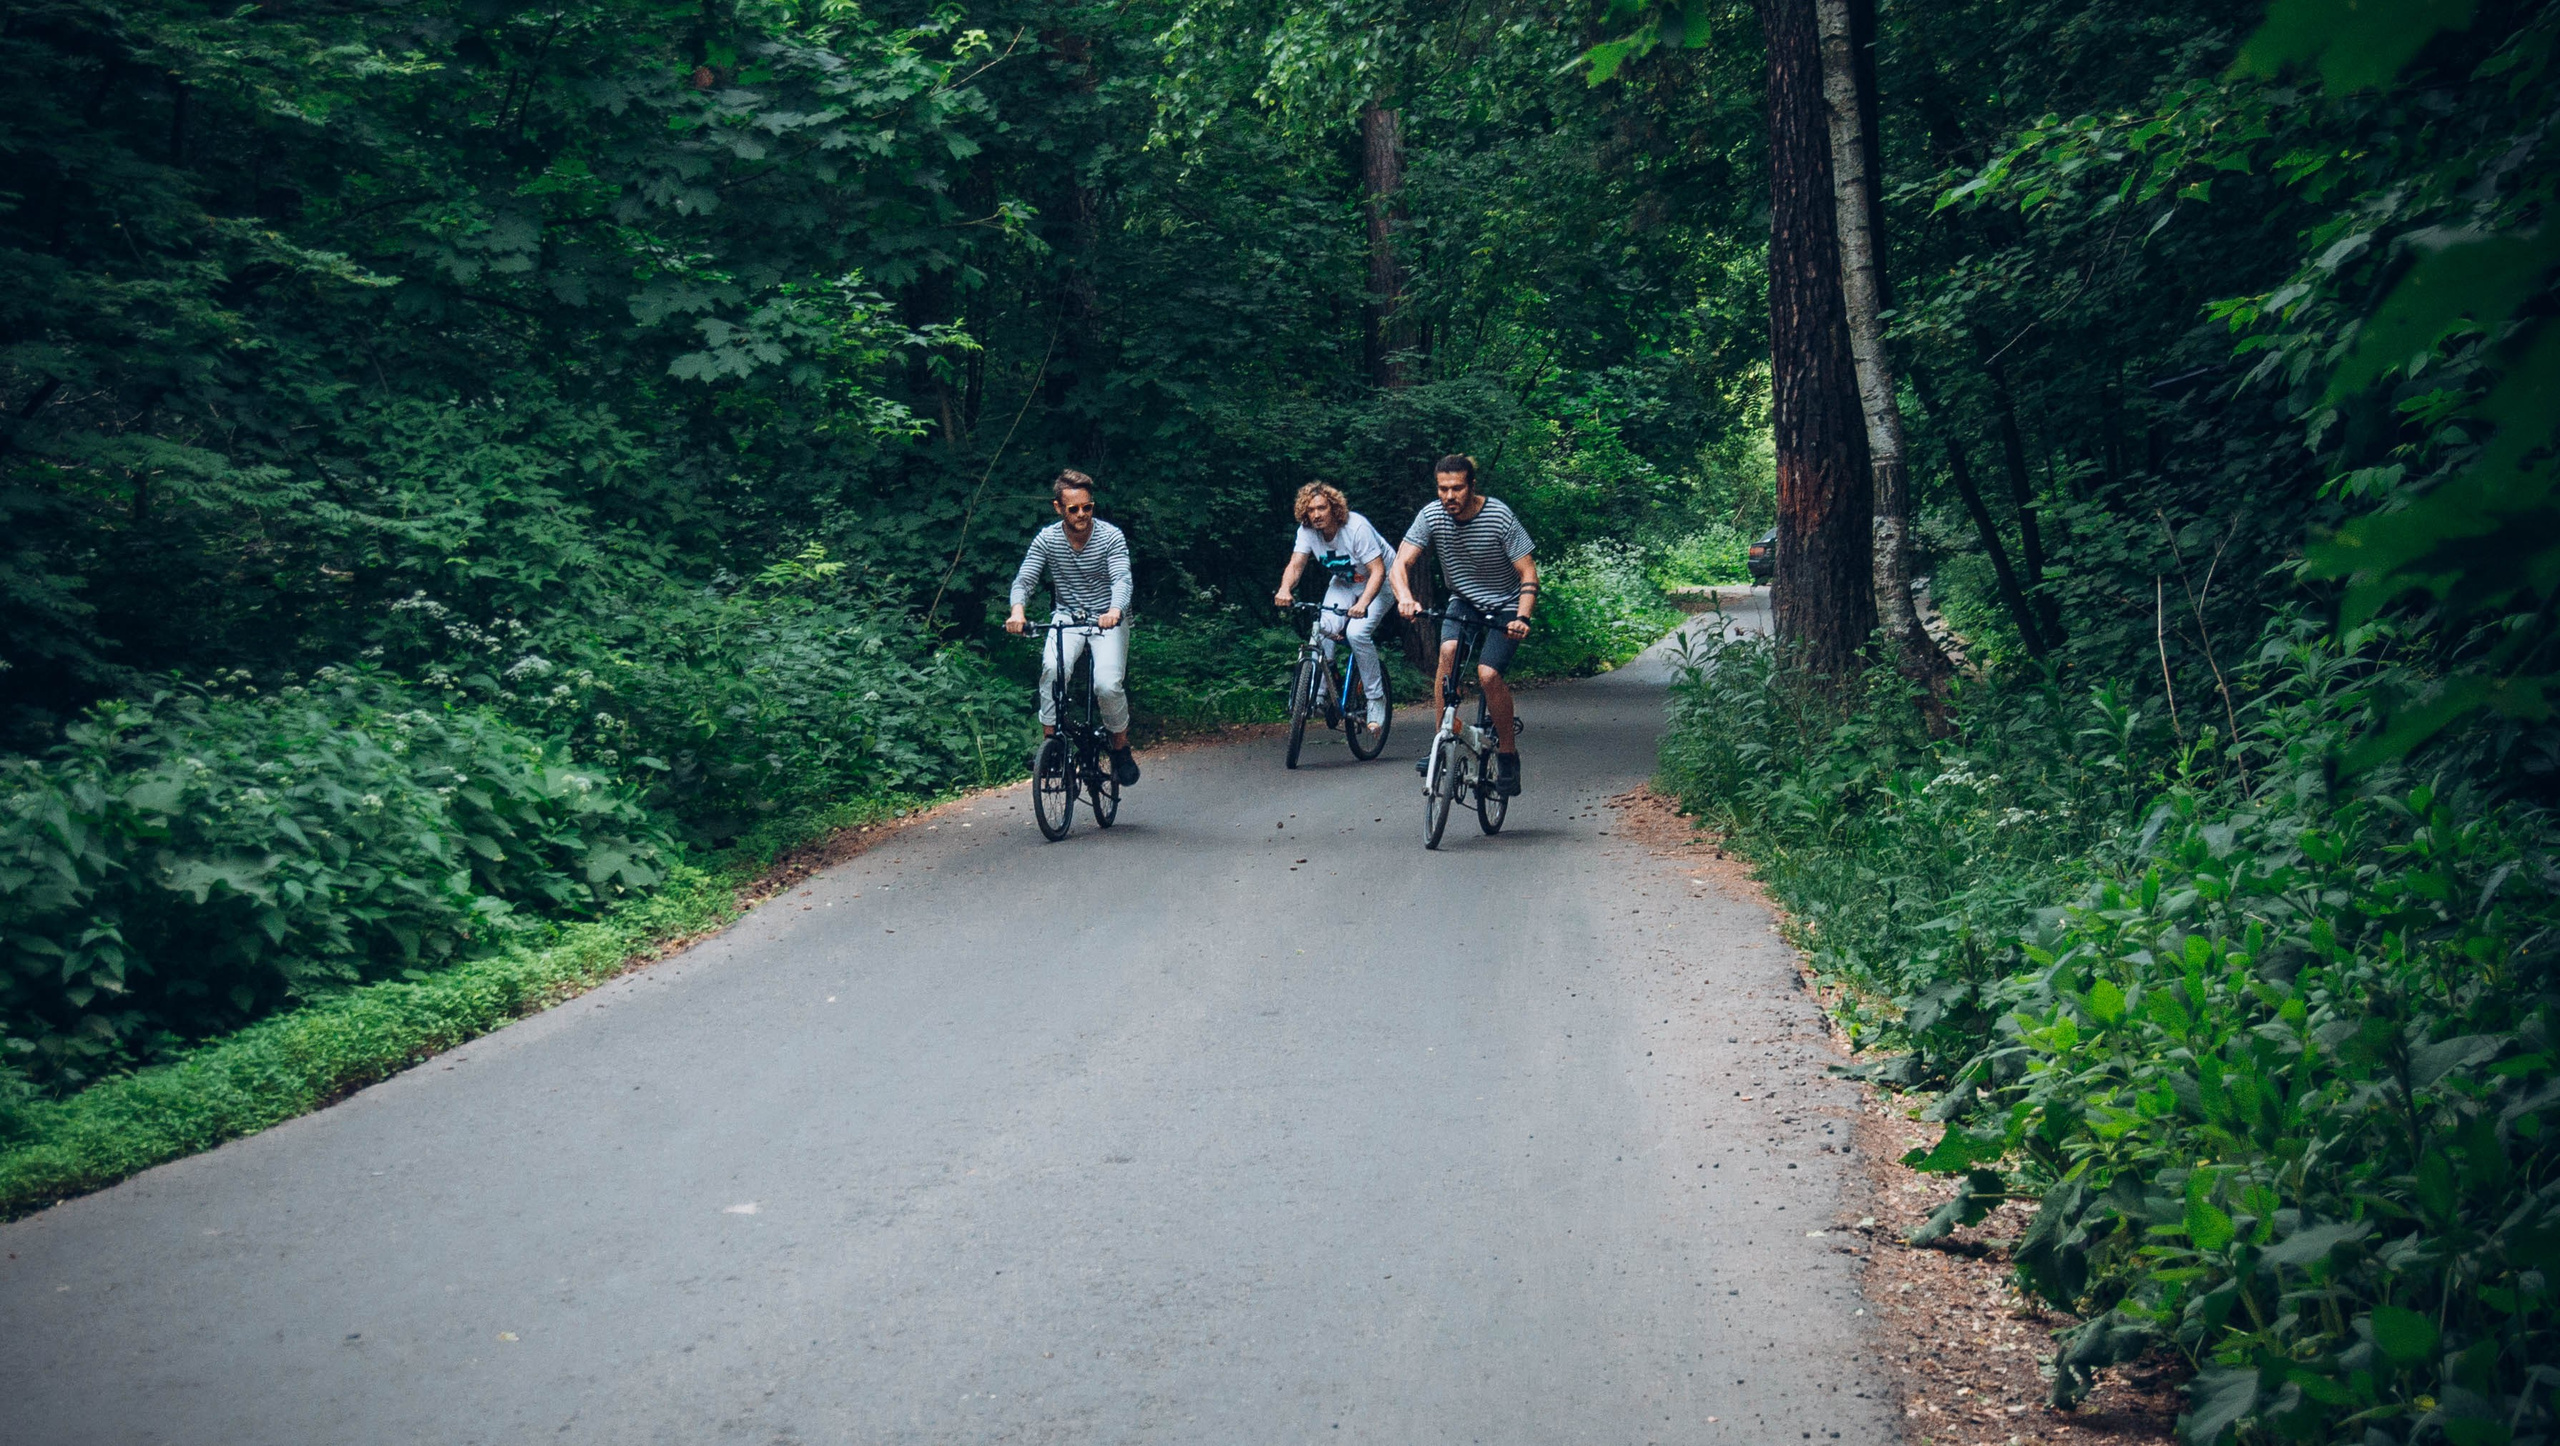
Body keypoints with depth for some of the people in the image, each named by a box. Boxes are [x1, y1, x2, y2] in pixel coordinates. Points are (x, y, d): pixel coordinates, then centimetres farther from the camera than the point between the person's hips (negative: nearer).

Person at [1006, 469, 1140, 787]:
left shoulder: (1111, 536, -12)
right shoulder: (1047, 539, -6)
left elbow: (1122, 579, -23)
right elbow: (1023, 579, -12)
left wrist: (1114, 611, -46)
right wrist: (1017, 610, -35)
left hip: (1107, 619, -1)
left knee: (1107, 684, -21)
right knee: (1053, 666, -30)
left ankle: (1121, 747, 5)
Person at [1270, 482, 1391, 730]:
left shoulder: (1357, 528, -31)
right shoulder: (1307, 531, -15)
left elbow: (1378, 571, -34)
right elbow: (1295, 564, -22)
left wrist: (1363, 604, -50)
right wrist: (1285, 590, -45)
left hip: (1377, 582, -5)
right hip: (1344, 583, 5)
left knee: (1357, 632, -25)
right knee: (1325, 627, -22)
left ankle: (1376, 699, -11)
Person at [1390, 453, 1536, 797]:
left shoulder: (1499, 517, -22)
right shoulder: (1431, 515, -13)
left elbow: (1528, 573, -19)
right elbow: (1400, 564, -16)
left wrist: (1522, 617, -35)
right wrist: (1405, 598, -38)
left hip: (1505, 605, -3)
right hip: (1463, 600, 3)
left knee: (1488, 673, -22)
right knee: (1448, 652, -27)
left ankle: (1508, 753, -2)